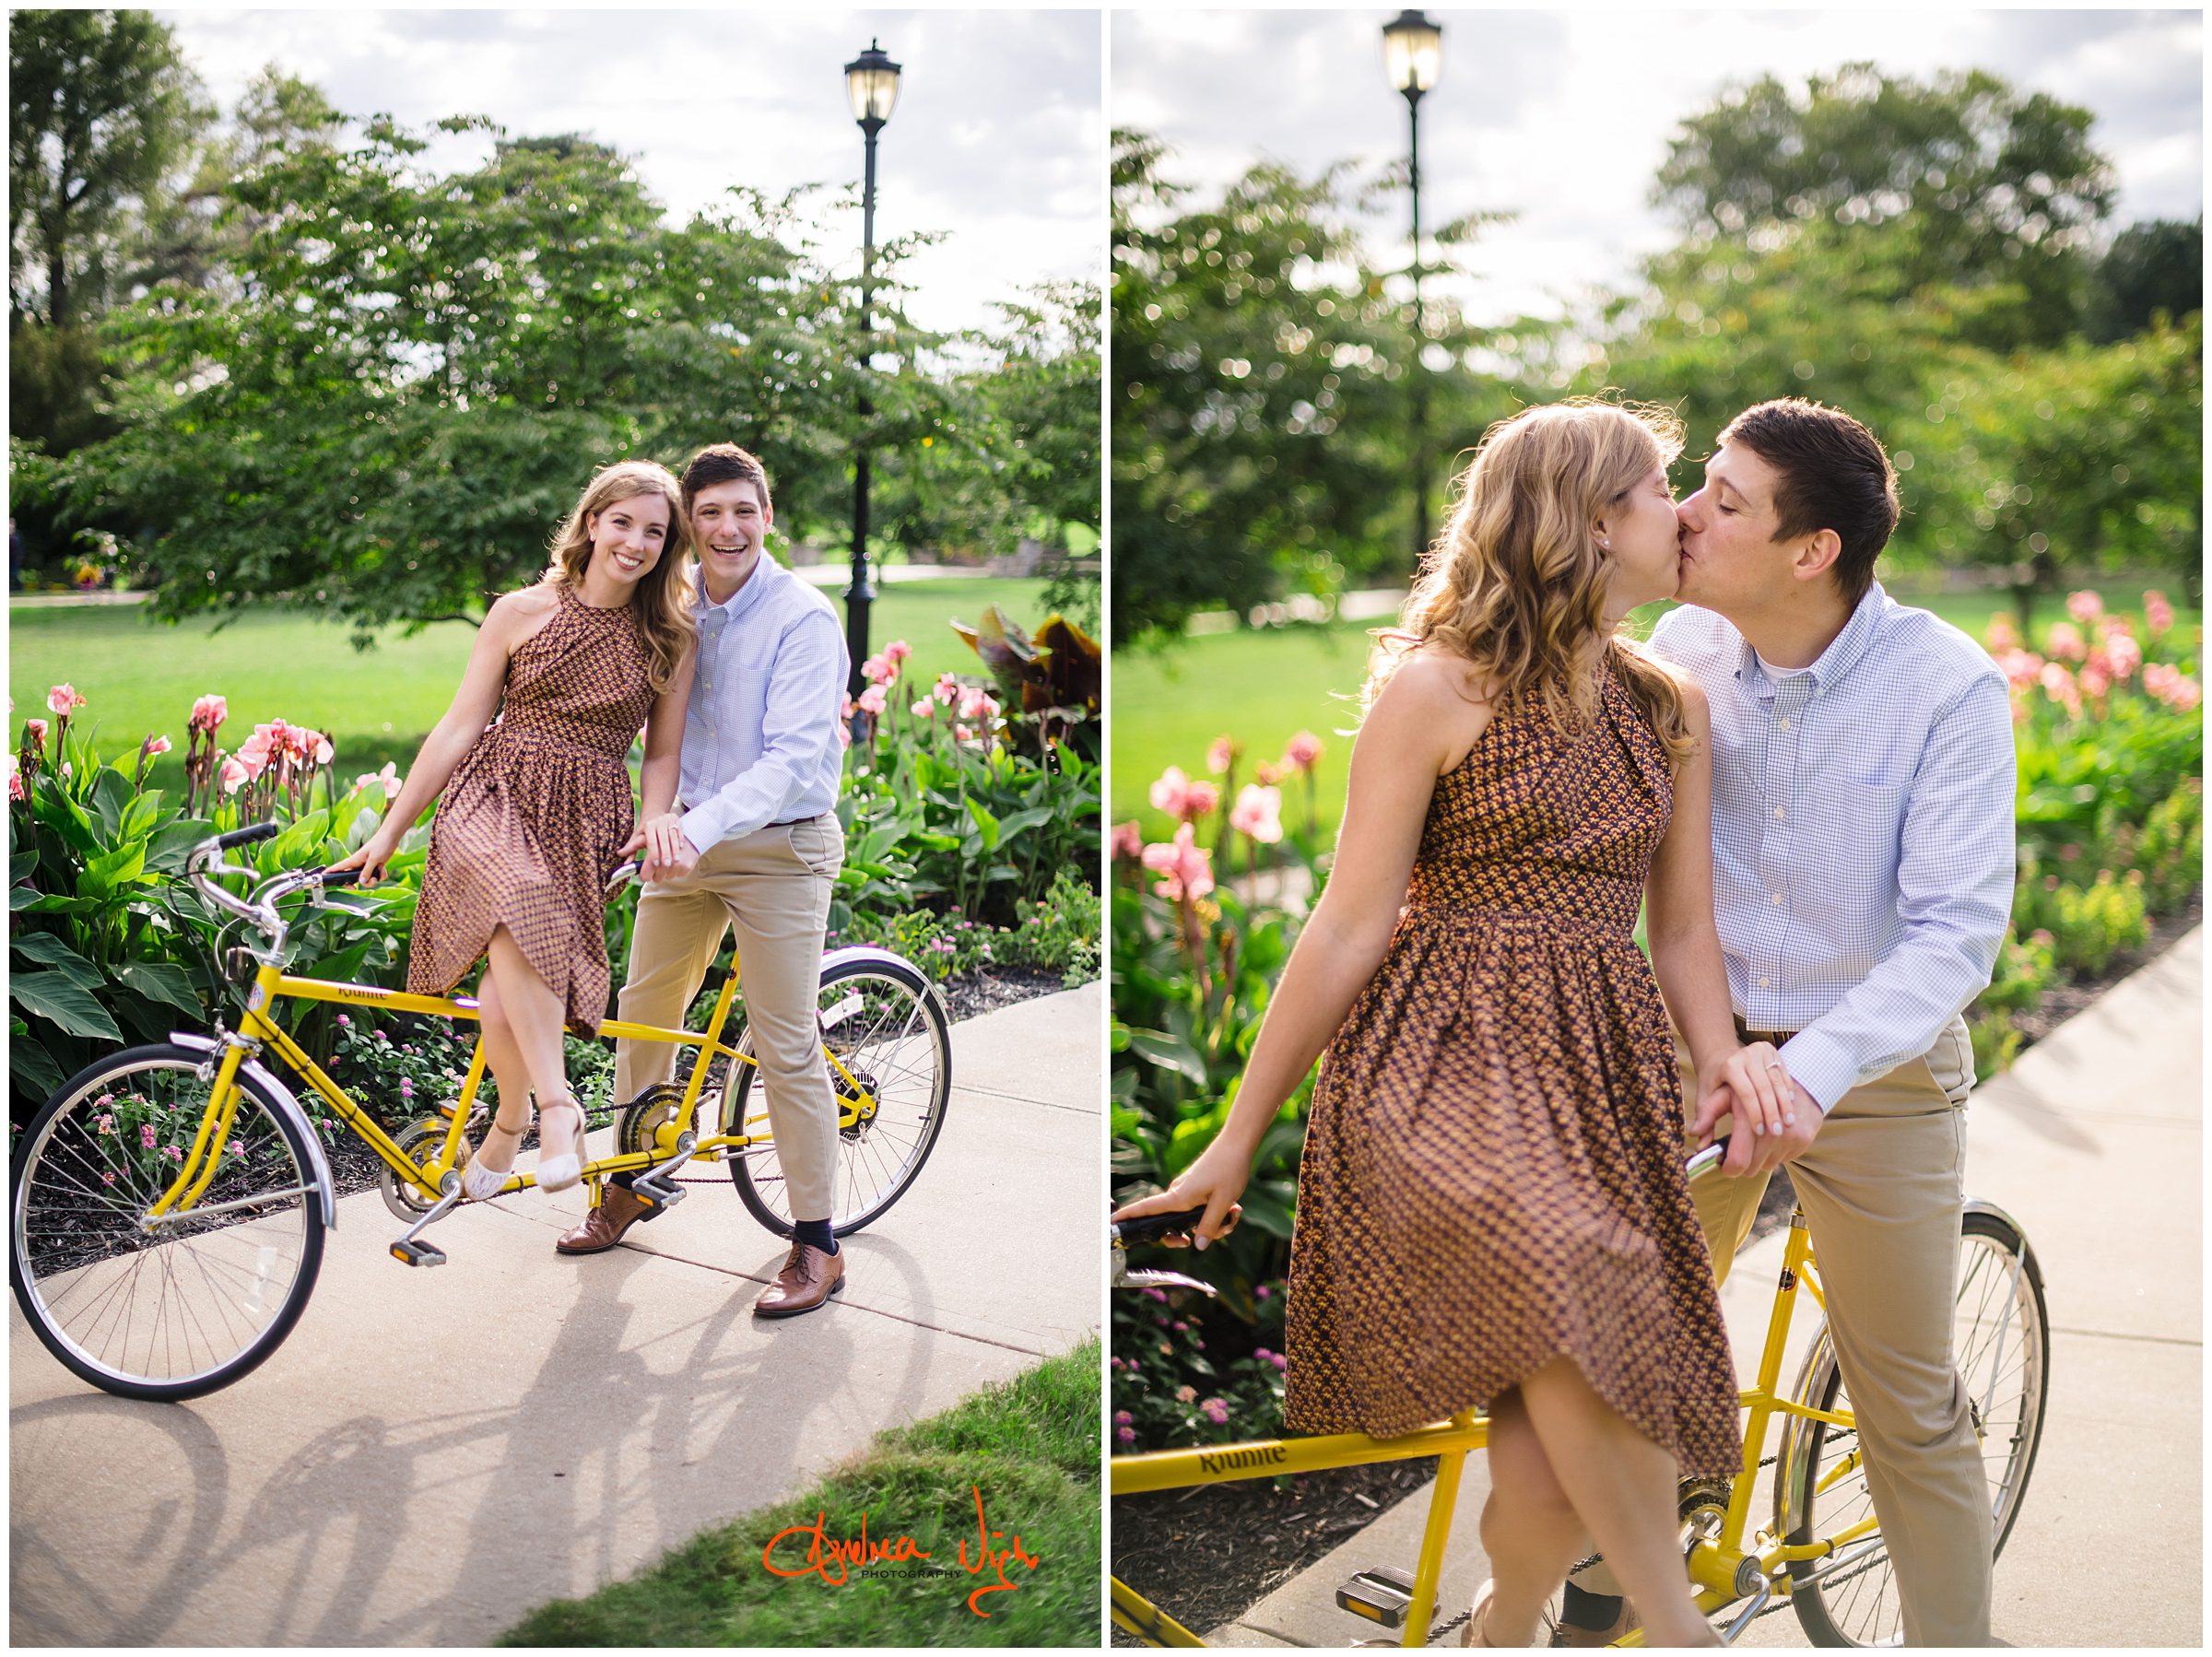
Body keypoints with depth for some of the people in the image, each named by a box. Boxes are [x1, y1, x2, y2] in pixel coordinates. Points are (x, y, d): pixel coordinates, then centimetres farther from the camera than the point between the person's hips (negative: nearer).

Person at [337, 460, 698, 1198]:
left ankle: (510, 1120, 7)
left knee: (511, 997, -20)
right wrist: (389, 831, 4)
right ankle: (556, 1105, -23)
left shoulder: (673, 639, 6)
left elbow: (663, 751, 10)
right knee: (522, 911, -34)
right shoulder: (522, 612, 3)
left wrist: (658, 817, -11)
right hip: (493, 799, 0)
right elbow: (460, 727, 4)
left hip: (584, 820, 1)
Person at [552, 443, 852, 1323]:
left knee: (785, 1049, -3)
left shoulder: (803, 618, -14)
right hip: (689, 837, 6)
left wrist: (705, 826, -34)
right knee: (643, 1008, 13)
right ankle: (631, 1184, 34)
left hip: (780, 848, -6)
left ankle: (817, 1245, 8)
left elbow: (796, 755, -23)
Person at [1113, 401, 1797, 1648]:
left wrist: (1727, 1057, -5)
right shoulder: (1437, 689, -3)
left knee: (1563, 1461, -7)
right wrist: (1239, 1137, -1)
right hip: (1446, 1056, -5)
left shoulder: (1674, 711, 15)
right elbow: (1351, 927, -2)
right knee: (1575, 1279, -33)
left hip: (1600, 1072, 5)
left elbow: (1683, 931, 16)